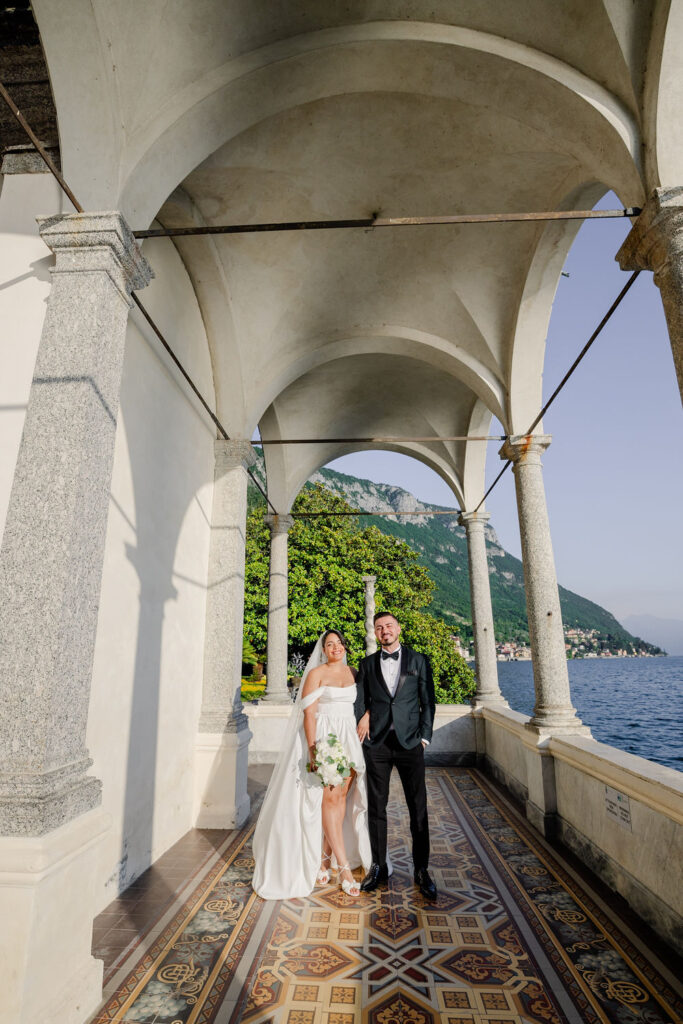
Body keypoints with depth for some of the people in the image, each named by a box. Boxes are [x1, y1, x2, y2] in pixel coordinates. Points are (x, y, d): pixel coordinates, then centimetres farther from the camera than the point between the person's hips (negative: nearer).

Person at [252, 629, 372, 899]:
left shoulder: (353, 673, 10)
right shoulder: (316, 673, -4)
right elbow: (309, 713, -10)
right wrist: (313, 748, -17)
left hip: (349, 739, 5)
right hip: (323, 737, -5)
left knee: (342, 796, 5)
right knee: (329, 797, -5)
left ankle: (325, 856, 19)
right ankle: (344, 866, 2)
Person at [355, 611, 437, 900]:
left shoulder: (419, 661, 3)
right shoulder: (367, 664, 7)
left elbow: (428, 702, 3)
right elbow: (360, 700, 9)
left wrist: (424, 737, -3)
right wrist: (363, 722, -4)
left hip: (409, 742, -1)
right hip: (377, 744, 1)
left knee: (418, 808, 5)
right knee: (376, 807, 9)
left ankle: (421, 870, 20)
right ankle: (378, 867, 24)